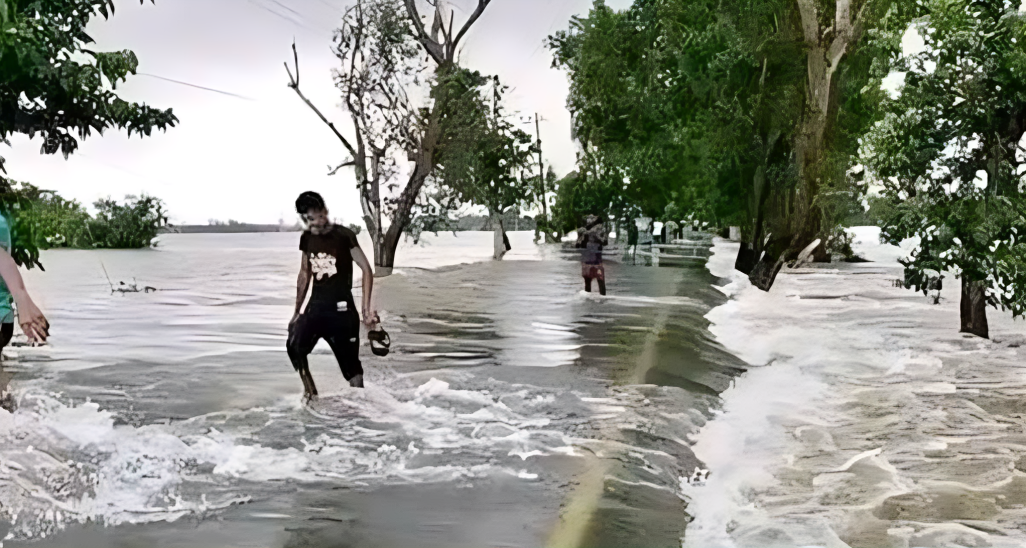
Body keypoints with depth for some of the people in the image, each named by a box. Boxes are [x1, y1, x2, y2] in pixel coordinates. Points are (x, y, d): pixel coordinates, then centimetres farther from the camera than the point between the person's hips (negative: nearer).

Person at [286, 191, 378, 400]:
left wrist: (366, 308, -15)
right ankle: (309, 391, -3)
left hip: (341, 308, -4)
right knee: (294, 345, -20)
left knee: (350, 360, -2)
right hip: (315, 306, 4)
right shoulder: (307, 238, 7)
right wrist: (297, 311, 17)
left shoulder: (343, 236, -9)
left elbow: (367, 270, -8)